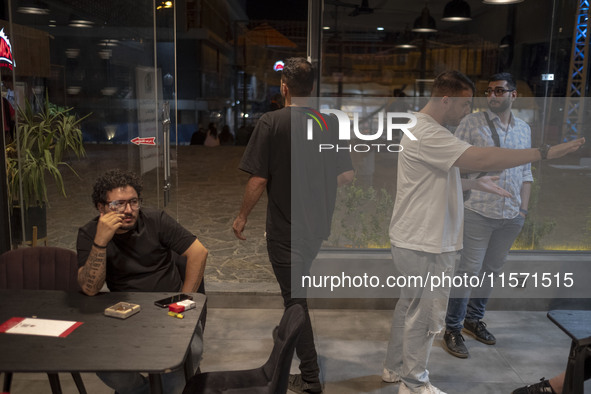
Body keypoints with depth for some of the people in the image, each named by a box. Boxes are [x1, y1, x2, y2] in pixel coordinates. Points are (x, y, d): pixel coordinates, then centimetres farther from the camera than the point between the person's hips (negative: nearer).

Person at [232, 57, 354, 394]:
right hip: (319, 225, 6)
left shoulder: (272, 122, -15)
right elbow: (348, 175, 1)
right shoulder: (331, 122, -1)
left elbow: (258, 180, -17)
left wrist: (243, 217, -3)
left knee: (294, 297, 4)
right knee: (296, 287, 28)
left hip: (285, 228, -5)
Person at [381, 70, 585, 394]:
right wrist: (546, 152, -26)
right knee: (424, 315, 4)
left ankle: (395, 368, 37)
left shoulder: (426, 130, 14)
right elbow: (482, 158, -30)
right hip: (424, 244, -11)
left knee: (409, 306, 21)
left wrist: (474, 184, 10)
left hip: (417, 241, 11)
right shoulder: (427, 134, -22)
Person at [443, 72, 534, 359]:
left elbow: (526, 172, 16)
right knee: (469, 270, -3)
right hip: (478, 212, -5)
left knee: (492, 270, 14)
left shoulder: (524, 129, 12)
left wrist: (523, 207, 9)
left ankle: (474, 319, 32)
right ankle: (453, 329, 11)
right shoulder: (472, 123, -4)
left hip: (512, 216, 5)